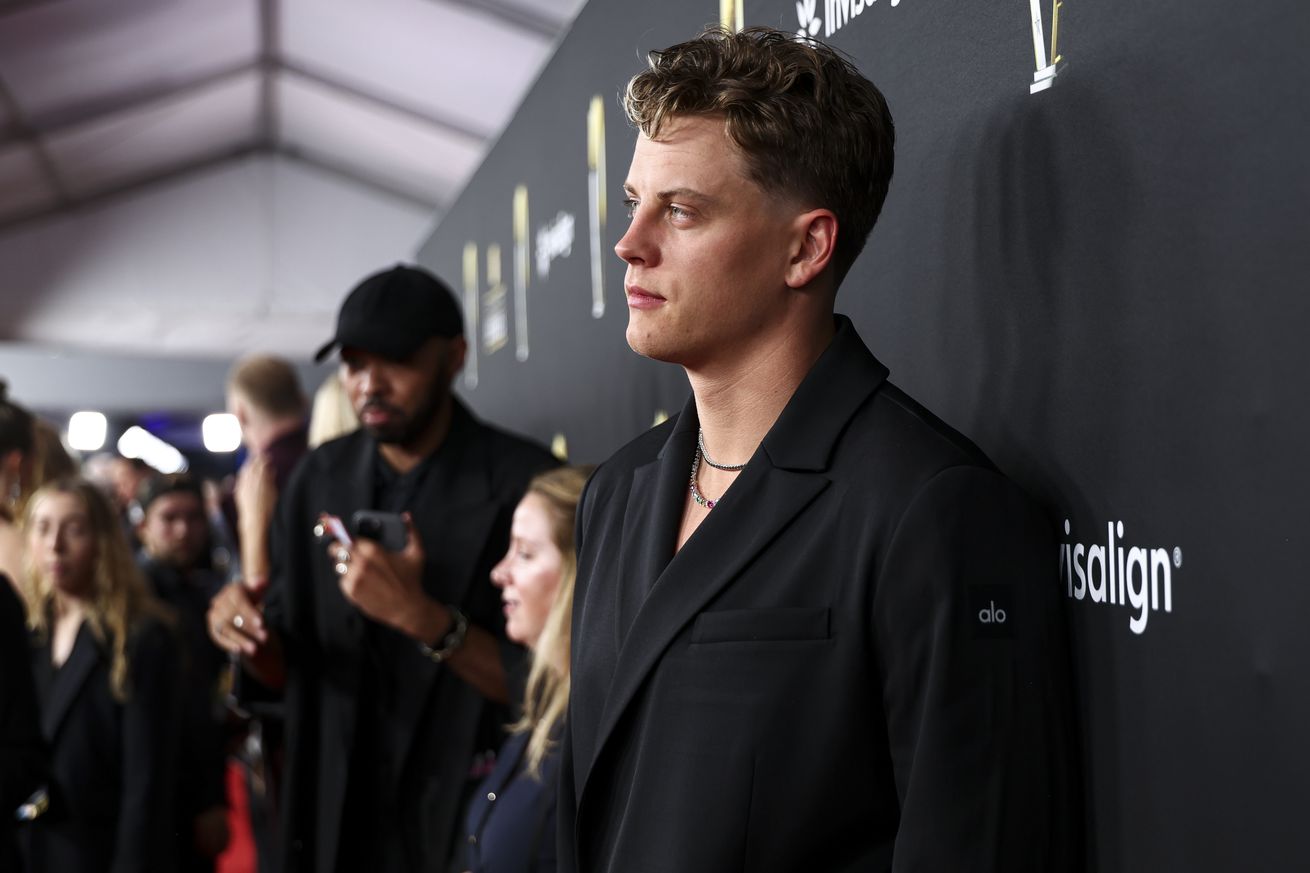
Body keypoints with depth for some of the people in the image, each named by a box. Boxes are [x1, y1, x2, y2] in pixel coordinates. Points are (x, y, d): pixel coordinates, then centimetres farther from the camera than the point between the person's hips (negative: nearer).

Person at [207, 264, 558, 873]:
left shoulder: (523, 482, -15)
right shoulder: (320, 479, 2)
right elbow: (287, 664, 8)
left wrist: (422, 617, -28)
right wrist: (249, 634, -13)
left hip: (473, 817, -5)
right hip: (339, 816, 5)